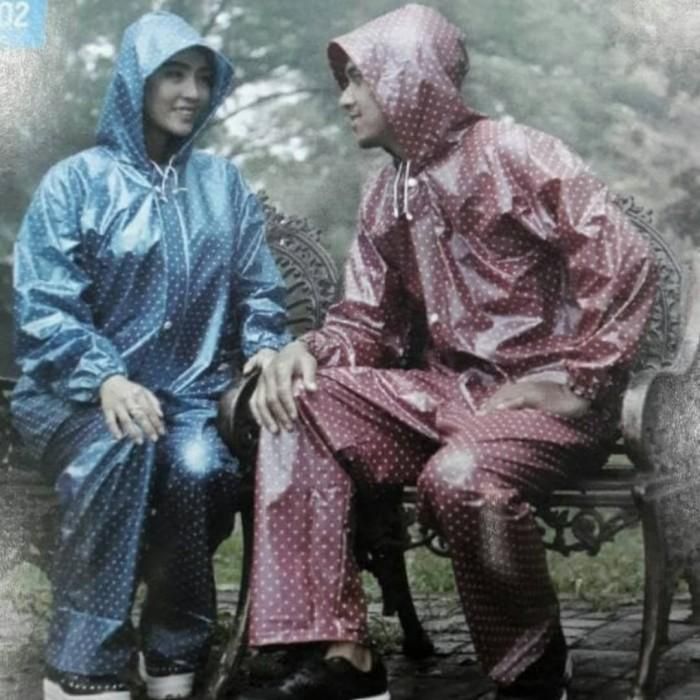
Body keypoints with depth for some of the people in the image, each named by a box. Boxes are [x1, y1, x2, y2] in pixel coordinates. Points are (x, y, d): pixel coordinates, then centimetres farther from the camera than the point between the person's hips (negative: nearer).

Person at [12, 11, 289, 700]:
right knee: (116, 450, -37)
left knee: (200, 467, -32)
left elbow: (259, 291, 13)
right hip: (79, 393, -2)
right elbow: (42, 309, -8)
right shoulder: (75, 182, 0)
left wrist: (263, 349, -9)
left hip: (189, 393, 3)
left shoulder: (224, 185, 12)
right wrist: (106, 379, -25)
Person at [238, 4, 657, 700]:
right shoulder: (386, 192, 13)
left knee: (460, 477, -37)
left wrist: (572, 384, -18)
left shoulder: (514, 154, -9)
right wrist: (308, 349, -8)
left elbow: (625, 264, -16)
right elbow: (366, 322, 14)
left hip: (544, 398, -7)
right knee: (301, 408, -13)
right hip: (447, 389, 7)